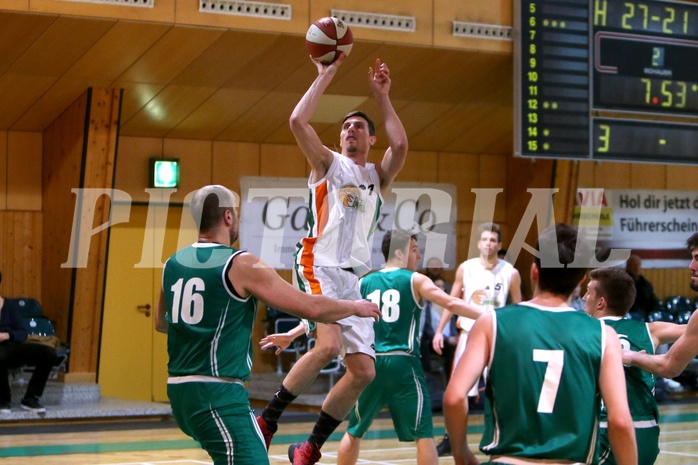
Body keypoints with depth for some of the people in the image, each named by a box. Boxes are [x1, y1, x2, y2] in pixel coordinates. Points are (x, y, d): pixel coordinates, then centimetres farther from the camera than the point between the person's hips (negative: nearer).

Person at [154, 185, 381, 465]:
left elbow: (161, 323, 26)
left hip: (179, 388, 9)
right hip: (216, 392, -9)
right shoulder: (242, 266, -11)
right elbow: (311, 307, -9)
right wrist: (356, 307, 9)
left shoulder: (173, 264, 9)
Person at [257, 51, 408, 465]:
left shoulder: (378, 176, 20)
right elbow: (298, 121, -6)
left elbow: (400, 144, -1)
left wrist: (382, 97, 3)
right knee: (329, 345, -28)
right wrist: (325, 77, 1)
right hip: (321, 267, -5)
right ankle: (268, 419, -14)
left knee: (364, 370, -1)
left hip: (354, 278, 5)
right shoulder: (328, 163, 11)